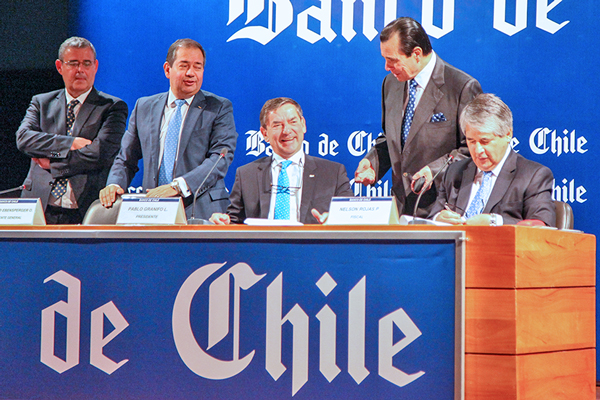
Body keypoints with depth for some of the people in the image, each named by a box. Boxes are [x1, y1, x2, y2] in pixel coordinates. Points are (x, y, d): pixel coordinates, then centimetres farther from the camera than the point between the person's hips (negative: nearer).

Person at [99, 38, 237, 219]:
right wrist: (115, 184, -2)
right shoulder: (144, 107, 17)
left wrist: (177, 186, -20)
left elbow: (221, 158, -7)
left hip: (200, 213, -3)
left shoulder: (219, 108, 7)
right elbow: (126, 159, 20)